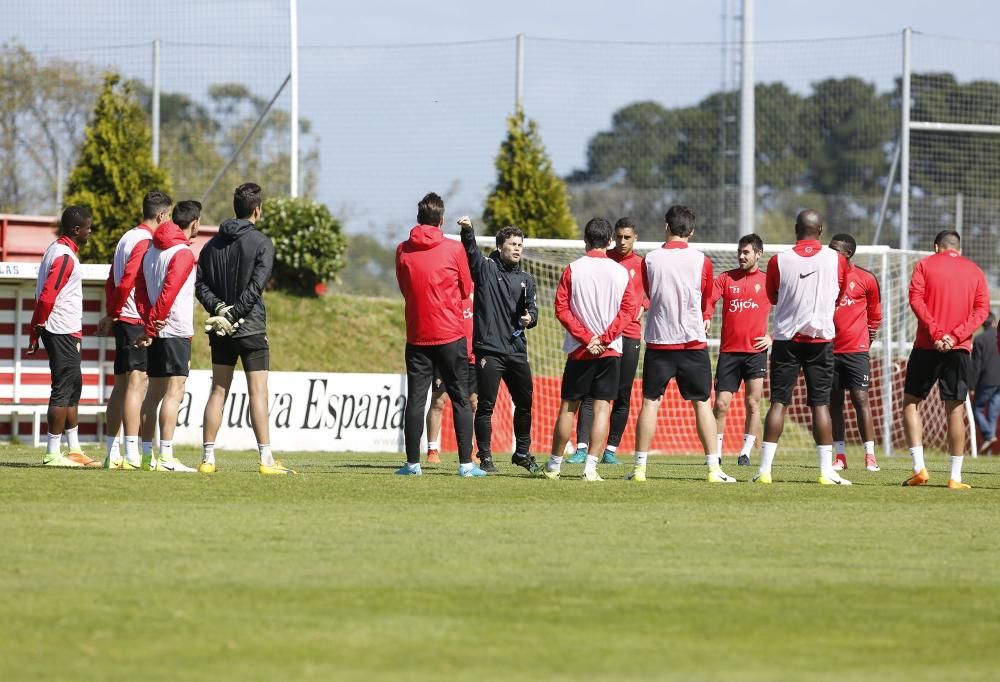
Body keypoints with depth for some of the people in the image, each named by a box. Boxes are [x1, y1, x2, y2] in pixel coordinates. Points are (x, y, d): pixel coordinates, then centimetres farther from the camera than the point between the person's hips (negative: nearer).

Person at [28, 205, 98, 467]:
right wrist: (39, 326, -9)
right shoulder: (65, 256, -16)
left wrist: (35, 332, 17)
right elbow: (47, 296, -23)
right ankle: (53, 453, -7)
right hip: (63, 333, -10)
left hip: (64, 333, 10)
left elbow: (43, 295, 17)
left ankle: (74, 449, 20)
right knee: (63, 390, -8)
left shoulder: (57, 250, 16)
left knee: (73, 387, 15)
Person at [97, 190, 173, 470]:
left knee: (121, 386, 11)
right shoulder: (146, 242, -12)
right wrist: (112, 315, -8)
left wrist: (111, 314, 16)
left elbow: (112, 281, 19)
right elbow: (128, 281, -18)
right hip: (138, 320, -10)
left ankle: (112, 453, 12)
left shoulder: (128, 238, 18)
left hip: (124, 321, 10)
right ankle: (133, 454, -18)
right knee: (137, 383, -12)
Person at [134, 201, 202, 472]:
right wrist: (153, 324, -13)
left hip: (156, 332, 9)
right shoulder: (183, 253, -12)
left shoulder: (152, 250, 14)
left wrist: (148, 325, 4)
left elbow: (140, 289, 11)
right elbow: (169, 291, -19)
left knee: (154, 392, 13)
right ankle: (166, 456, -17)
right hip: (176, 332, -9)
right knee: (174, 391, -10)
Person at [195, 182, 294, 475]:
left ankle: (208, 458, 7)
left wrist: (219, 308, -9)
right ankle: (266, 459, -9)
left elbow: (200, 284, 2)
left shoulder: (213, 244, 10)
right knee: (258, 392, -5)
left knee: (218, 391, 9)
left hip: (221, 331, 5)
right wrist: (232, 314, -14)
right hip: (251, 329, -5)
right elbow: (256, 286, -17)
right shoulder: (261, 243, -8)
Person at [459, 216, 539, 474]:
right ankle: (485, 457, 3)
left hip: (517, 351, 5)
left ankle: (522, 453, 27)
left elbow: (532, 308, 11)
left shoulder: (526, 279, 15)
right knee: (486, 406, -4)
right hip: (488, 350, -5)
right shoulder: (486, 268, 1)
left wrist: (529, 317, -13)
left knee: (524, 403, 12)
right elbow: (471, 251, -17)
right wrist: (467, 231, -36)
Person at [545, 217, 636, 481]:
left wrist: (587, 338, -7)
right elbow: (629, 310, -4)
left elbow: (561, 309, -7)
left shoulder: (572, 269, -2)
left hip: (579, 350, 0)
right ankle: (591, 467, -9)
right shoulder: (621, 272, 1)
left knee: (568, 407, 9)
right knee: (602, 407, 0)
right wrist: (603, 339, -8)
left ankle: (554, 464, 18)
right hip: (611, 351, 0)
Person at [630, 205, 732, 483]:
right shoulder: (701, 261, -2)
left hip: (658, 340, 0)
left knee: (650, 403, 5)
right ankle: (713, 468, -1)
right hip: (693, 342, 0)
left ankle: (640, 468, 3)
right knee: (702, 404, 3)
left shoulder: (650, 260, -1)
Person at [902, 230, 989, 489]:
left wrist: (936, 333, -13)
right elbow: (982, 310, 2)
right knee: (955, 408, 3)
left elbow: (916, 299, -8)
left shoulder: (925, 265, 5)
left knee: (911, 401, 8)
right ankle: (956, 477, 0)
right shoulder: (975, 271, 12)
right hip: (960, 350, 2)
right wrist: (955, 336, -9)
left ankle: (919, 468, -4)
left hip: (927, 346, -2)